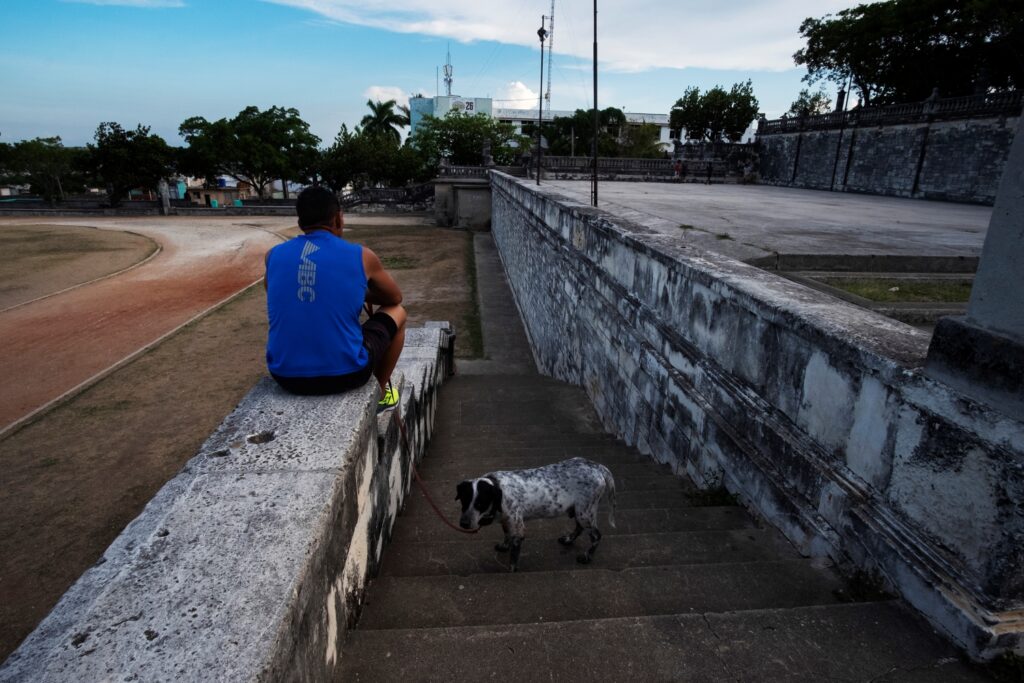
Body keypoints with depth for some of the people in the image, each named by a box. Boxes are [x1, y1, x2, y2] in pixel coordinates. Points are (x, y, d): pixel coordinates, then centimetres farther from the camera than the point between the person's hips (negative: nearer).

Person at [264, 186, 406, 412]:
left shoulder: (274, 255, 3)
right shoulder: (362, 256, -5)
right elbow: (395, 297, 13)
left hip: (286, 376, 4)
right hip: (345, 374, -3)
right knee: (396, 312, 22)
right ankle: (380, 393, 35)